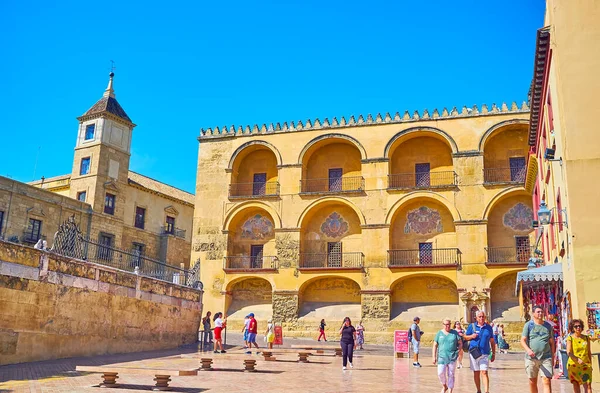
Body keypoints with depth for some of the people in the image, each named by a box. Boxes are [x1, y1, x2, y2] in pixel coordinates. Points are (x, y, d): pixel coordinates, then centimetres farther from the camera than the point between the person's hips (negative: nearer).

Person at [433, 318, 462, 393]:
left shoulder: (455, 333, 4)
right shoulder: (439, 333, 5)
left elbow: (460, 343, 9)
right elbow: (435, 345, 8)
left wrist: (458, 351, -6)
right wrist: (434, 357, 4)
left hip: (452, 357, 0)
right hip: (442, 357, 0)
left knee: (451, 375, 2)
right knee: (440, 373, -11)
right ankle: (444, 386, 16)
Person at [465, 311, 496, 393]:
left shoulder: (488, 327, 7)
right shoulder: (472, 326, 4)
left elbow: (492, 341, 12)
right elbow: (465, 337, 10)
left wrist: (493, 354, 10)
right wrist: (471, 336, -11)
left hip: (485, 353, -1)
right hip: (474, 353, 1)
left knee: (484, 372, -11)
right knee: (476, 373, 8)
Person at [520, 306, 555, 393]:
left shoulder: (548, 326, 10)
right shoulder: (528, 325, 2)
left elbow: (552, 342, 15)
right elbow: (523, 340, -2)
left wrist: (553, 357, 11)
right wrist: (528, 350, -21)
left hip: (546, 358, 1)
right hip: (531, 358, -1)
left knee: (547, 381, -9)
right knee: (532, 382, 9)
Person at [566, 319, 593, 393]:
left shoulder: (586, 338, 8)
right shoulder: (570, 338, -2)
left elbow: (589, 352, 16)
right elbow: (569, 352, -13)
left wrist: (590, 364, 18)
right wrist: (577, 359, -28)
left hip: (585, 365, 2)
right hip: (574, 365, -2)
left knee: (588, 385, -10)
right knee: (576, 384, 2)